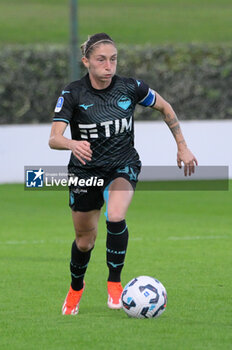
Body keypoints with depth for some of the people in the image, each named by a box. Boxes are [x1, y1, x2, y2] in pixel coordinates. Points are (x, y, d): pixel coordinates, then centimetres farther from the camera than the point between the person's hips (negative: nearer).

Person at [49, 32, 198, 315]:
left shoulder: (130, 88, -12)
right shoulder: (73, 94, -16)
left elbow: (164, 107, 6)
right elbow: (54, 138, -25)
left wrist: (182, 147, 7)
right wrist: (73, 144, -47)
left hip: (123, 167, 0)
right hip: (85, 171, 0)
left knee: (115, 217, -30)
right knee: (85, 240, 11)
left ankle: (114, 282, -12)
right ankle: (76, 288, 41)